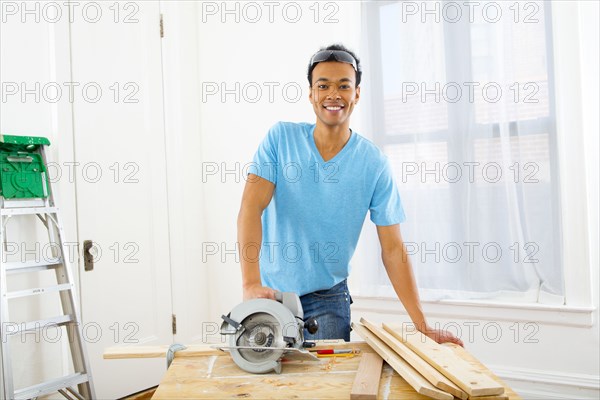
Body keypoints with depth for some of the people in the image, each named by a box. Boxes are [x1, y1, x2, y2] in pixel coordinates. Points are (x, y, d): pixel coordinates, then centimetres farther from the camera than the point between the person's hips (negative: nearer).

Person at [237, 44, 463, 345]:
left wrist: (422, 326, -12)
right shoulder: (281, 138, -7)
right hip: (269, 291, 1)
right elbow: (251, 207, -17)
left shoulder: (374, 164, -8)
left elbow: (393, 249, -7)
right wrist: (251, 283, -31)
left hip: (326, 298, 0)